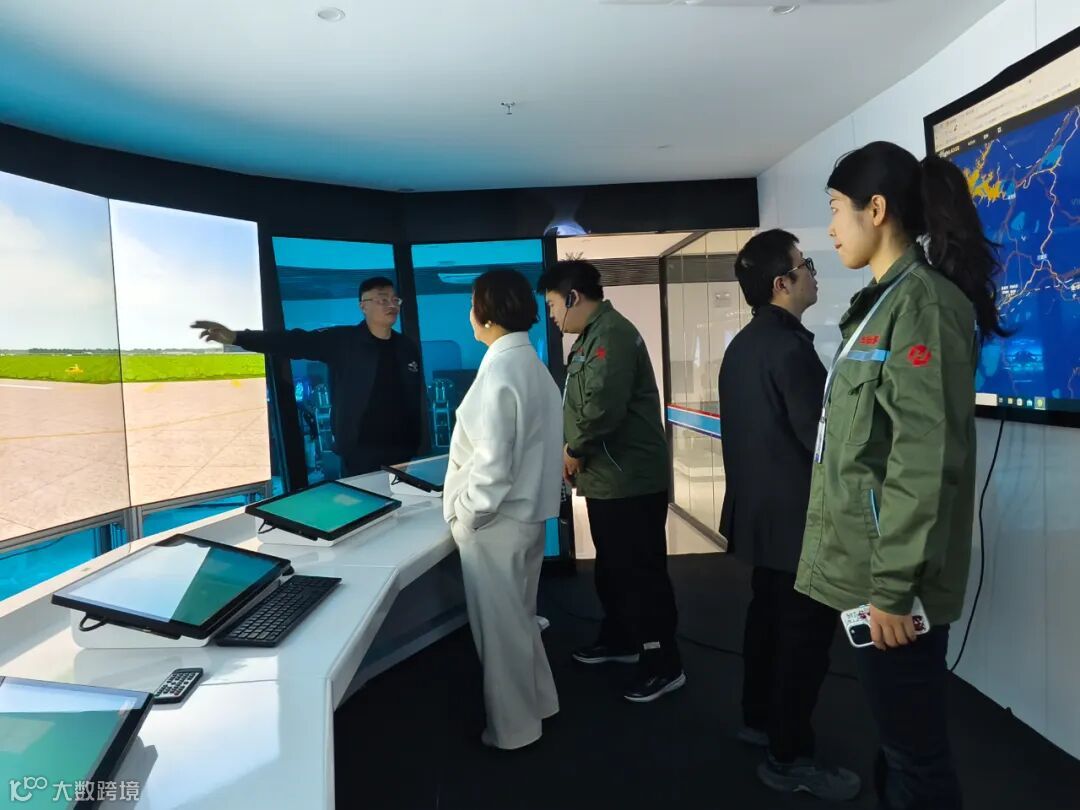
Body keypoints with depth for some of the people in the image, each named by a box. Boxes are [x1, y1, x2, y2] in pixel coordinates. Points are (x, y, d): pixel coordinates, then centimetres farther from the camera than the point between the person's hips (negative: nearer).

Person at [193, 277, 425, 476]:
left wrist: (420, 445, 5)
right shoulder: (341, 341, -5)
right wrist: (236, 337, -27)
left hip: (401, 452, 4)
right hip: (360, 453, -3)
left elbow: (418, 399, 10)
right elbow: (292, 342, -15)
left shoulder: (407, 347, 7)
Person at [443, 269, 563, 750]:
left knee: (500, 625, 8)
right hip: (526, 511, 9)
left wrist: (466, 511, -12)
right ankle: (538, 703, 40)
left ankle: (513, 727, 25)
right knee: (519, 617, 23)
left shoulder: (499, 371, -22)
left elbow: (492, 461, -25)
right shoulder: (533, 364, 6)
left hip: (495, 520, -9)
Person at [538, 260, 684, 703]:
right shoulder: (593, 336, 15)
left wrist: (574, 451, -13)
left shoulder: (612, 334, -18)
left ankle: (664, 665, 12)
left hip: (630, 479, -11)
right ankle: (619, 639, 38)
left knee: (641, 571, -1)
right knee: (612, 566, 22)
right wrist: (574, 449, 8)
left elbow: (603, 407, -28)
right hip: (608, 478, 11)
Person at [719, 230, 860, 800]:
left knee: (769, 616, 20)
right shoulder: (789, 346, -21)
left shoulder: (743, 345, 8)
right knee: (805, 632, 2)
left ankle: (759, 718, 35)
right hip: (796, 515, -9)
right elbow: (819, 434, -20)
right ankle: (789, 757, 14)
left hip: (760, 508, 10)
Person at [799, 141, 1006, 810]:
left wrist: (892, 584, -19)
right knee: (898, 733, 21)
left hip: (892, 575, -9)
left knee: (914, 745, 6)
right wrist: (875, 574, 18)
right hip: (868, 562, 9)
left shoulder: (923, 299, -15)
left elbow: (927, 458, -21)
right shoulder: (886, 300, 14)